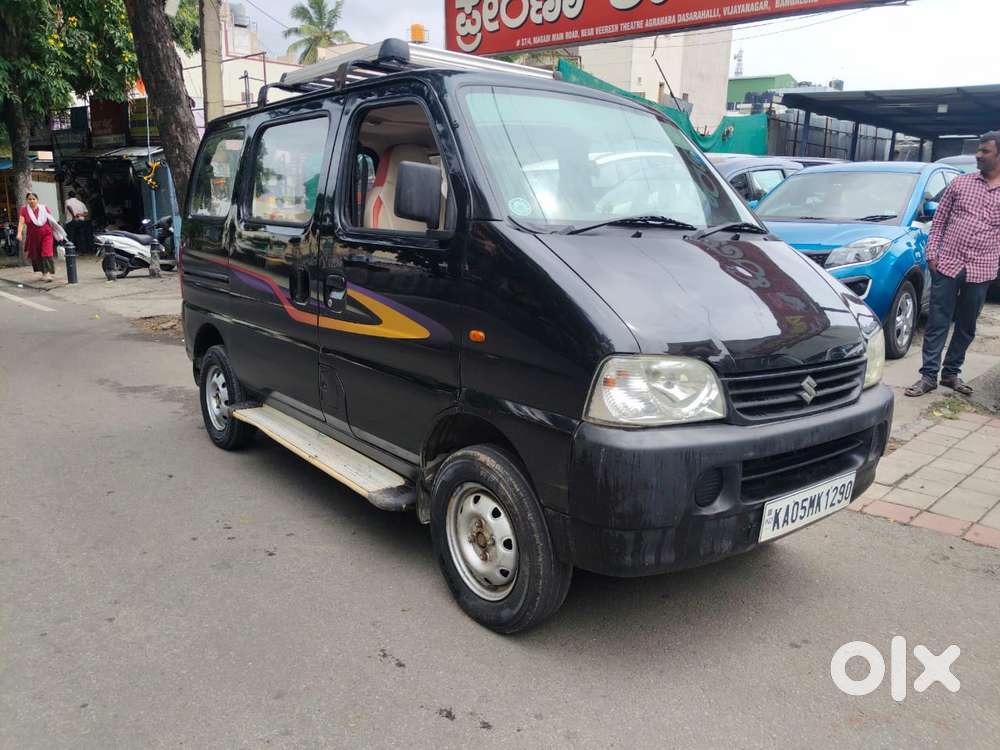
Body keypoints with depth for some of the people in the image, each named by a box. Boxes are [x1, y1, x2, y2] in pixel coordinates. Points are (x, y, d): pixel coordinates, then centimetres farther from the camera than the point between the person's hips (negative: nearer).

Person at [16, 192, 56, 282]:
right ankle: (44, 273, 24)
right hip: (33, 237, 2)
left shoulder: (44, 209, 0)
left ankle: (48, 273, -15)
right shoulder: (24, 210, -1)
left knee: (47, 254, -15)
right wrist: (19, 233, -25)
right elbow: (21, 222, -10)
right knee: (37, 256, 9)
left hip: (46, 235, -2)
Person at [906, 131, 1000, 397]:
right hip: (947, 264, -1)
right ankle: (929, 375, 4)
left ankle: (951, 373, 23)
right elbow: (939, 220, 7)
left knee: (966, 327, 10)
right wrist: (932, 252, -1)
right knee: (937, 323, -1)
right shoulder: (960, 183, 5)